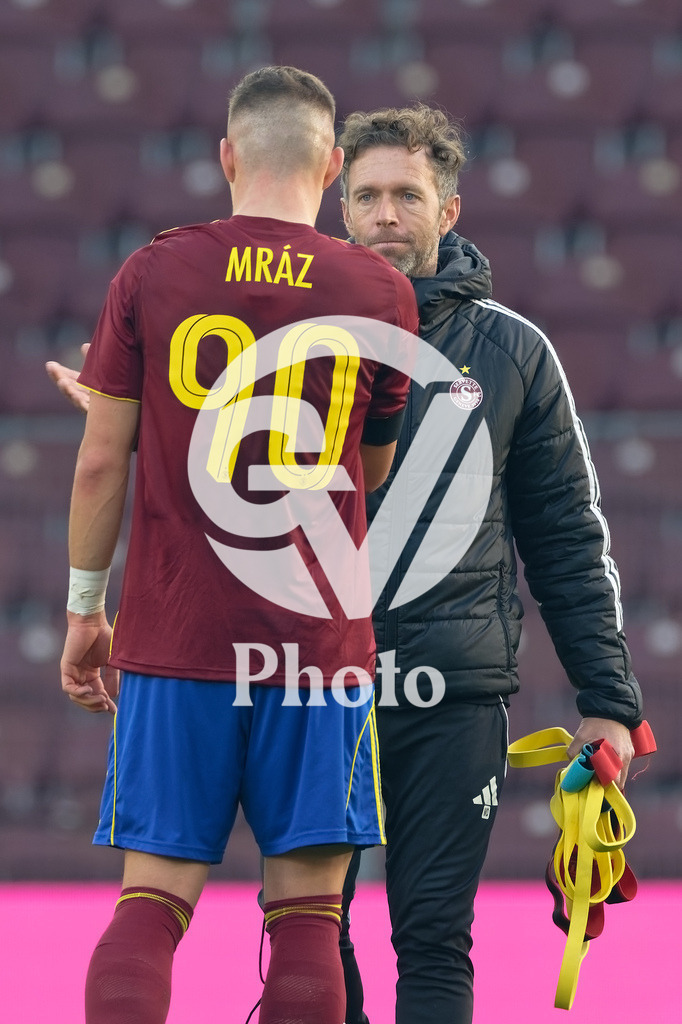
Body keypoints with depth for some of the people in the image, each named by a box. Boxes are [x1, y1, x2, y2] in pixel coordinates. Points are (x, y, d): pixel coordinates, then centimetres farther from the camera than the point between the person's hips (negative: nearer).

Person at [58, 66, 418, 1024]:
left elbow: (101, 461, 3)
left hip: (173, 639, 1)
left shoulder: (151, 274, 0)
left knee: (152, 900, 2)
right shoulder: (380, 291, 1)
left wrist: (85, 609, 13)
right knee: (306, 914, 2)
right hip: (322, 642, 0)